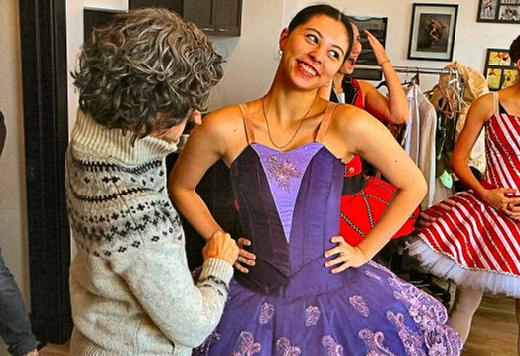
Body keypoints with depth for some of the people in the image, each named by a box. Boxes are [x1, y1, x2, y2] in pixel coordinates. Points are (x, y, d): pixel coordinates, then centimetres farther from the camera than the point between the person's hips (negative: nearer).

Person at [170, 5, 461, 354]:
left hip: (336, 296, 0)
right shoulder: (224, 127, -11)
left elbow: (414, 186, -1)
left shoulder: (349, 124, -14)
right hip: (253, 300, 1)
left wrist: (364, 251, -2)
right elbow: (180, 187, 6)